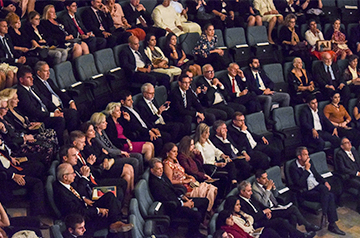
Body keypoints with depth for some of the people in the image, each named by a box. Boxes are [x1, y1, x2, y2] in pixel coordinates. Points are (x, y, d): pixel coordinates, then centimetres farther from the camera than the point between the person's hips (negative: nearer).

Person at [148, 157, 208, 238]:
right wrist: (184, 204, -16)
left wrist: (183, 197, 2)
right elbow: (166, 200, -23)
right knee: (196, 215, -28)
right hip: (172, 207, -10)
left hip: (177, 199, 10)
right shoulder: (154, 183, -21)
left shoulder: (162, 175, 9)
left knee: (205, 201, 9)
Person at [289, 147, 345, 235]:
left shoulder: (308, 161, 10)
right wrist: (306, 169, -20)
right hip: (306, 191, -7)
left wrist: (325, 182, 6)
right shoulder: (293, 167, -13)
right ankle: (332, 224, -18)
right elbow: (299, 184, -22)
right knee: (328, 196, -27)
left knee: (330, 195, -24)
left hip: (317, 186, 7)